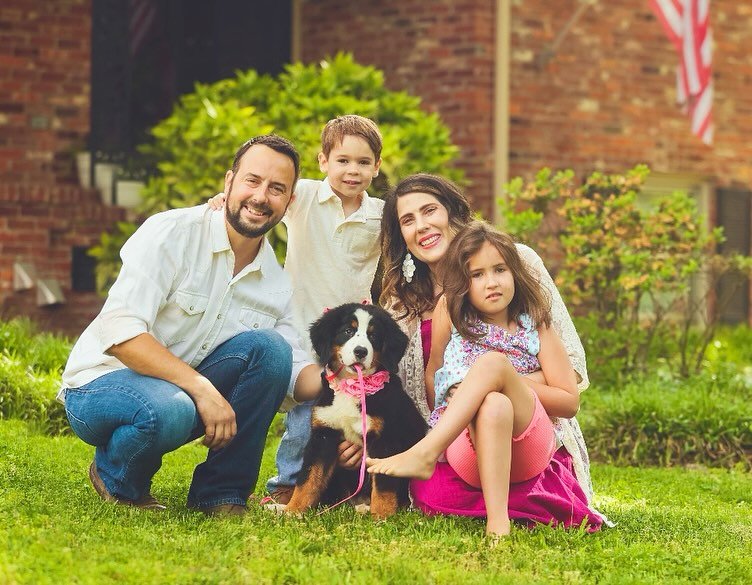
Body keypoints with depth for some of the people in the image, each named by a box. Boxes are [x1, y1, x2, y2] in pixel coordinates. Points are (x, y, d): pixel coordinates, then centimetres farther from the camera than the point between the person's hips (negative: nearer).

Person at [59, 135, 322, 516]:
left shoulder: (276, 284, 3)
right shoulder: (171, 234, -16)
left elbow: (296, 372, -3)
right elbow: (119, 332, -26)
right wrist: (202, 388, -32)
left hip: (187, 390, 6)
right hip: (100, 384, -5)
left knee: (269, 346, -18)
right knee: (169, 410, -39)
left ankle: (220, 494, -10)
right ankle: (118, 479, -4)